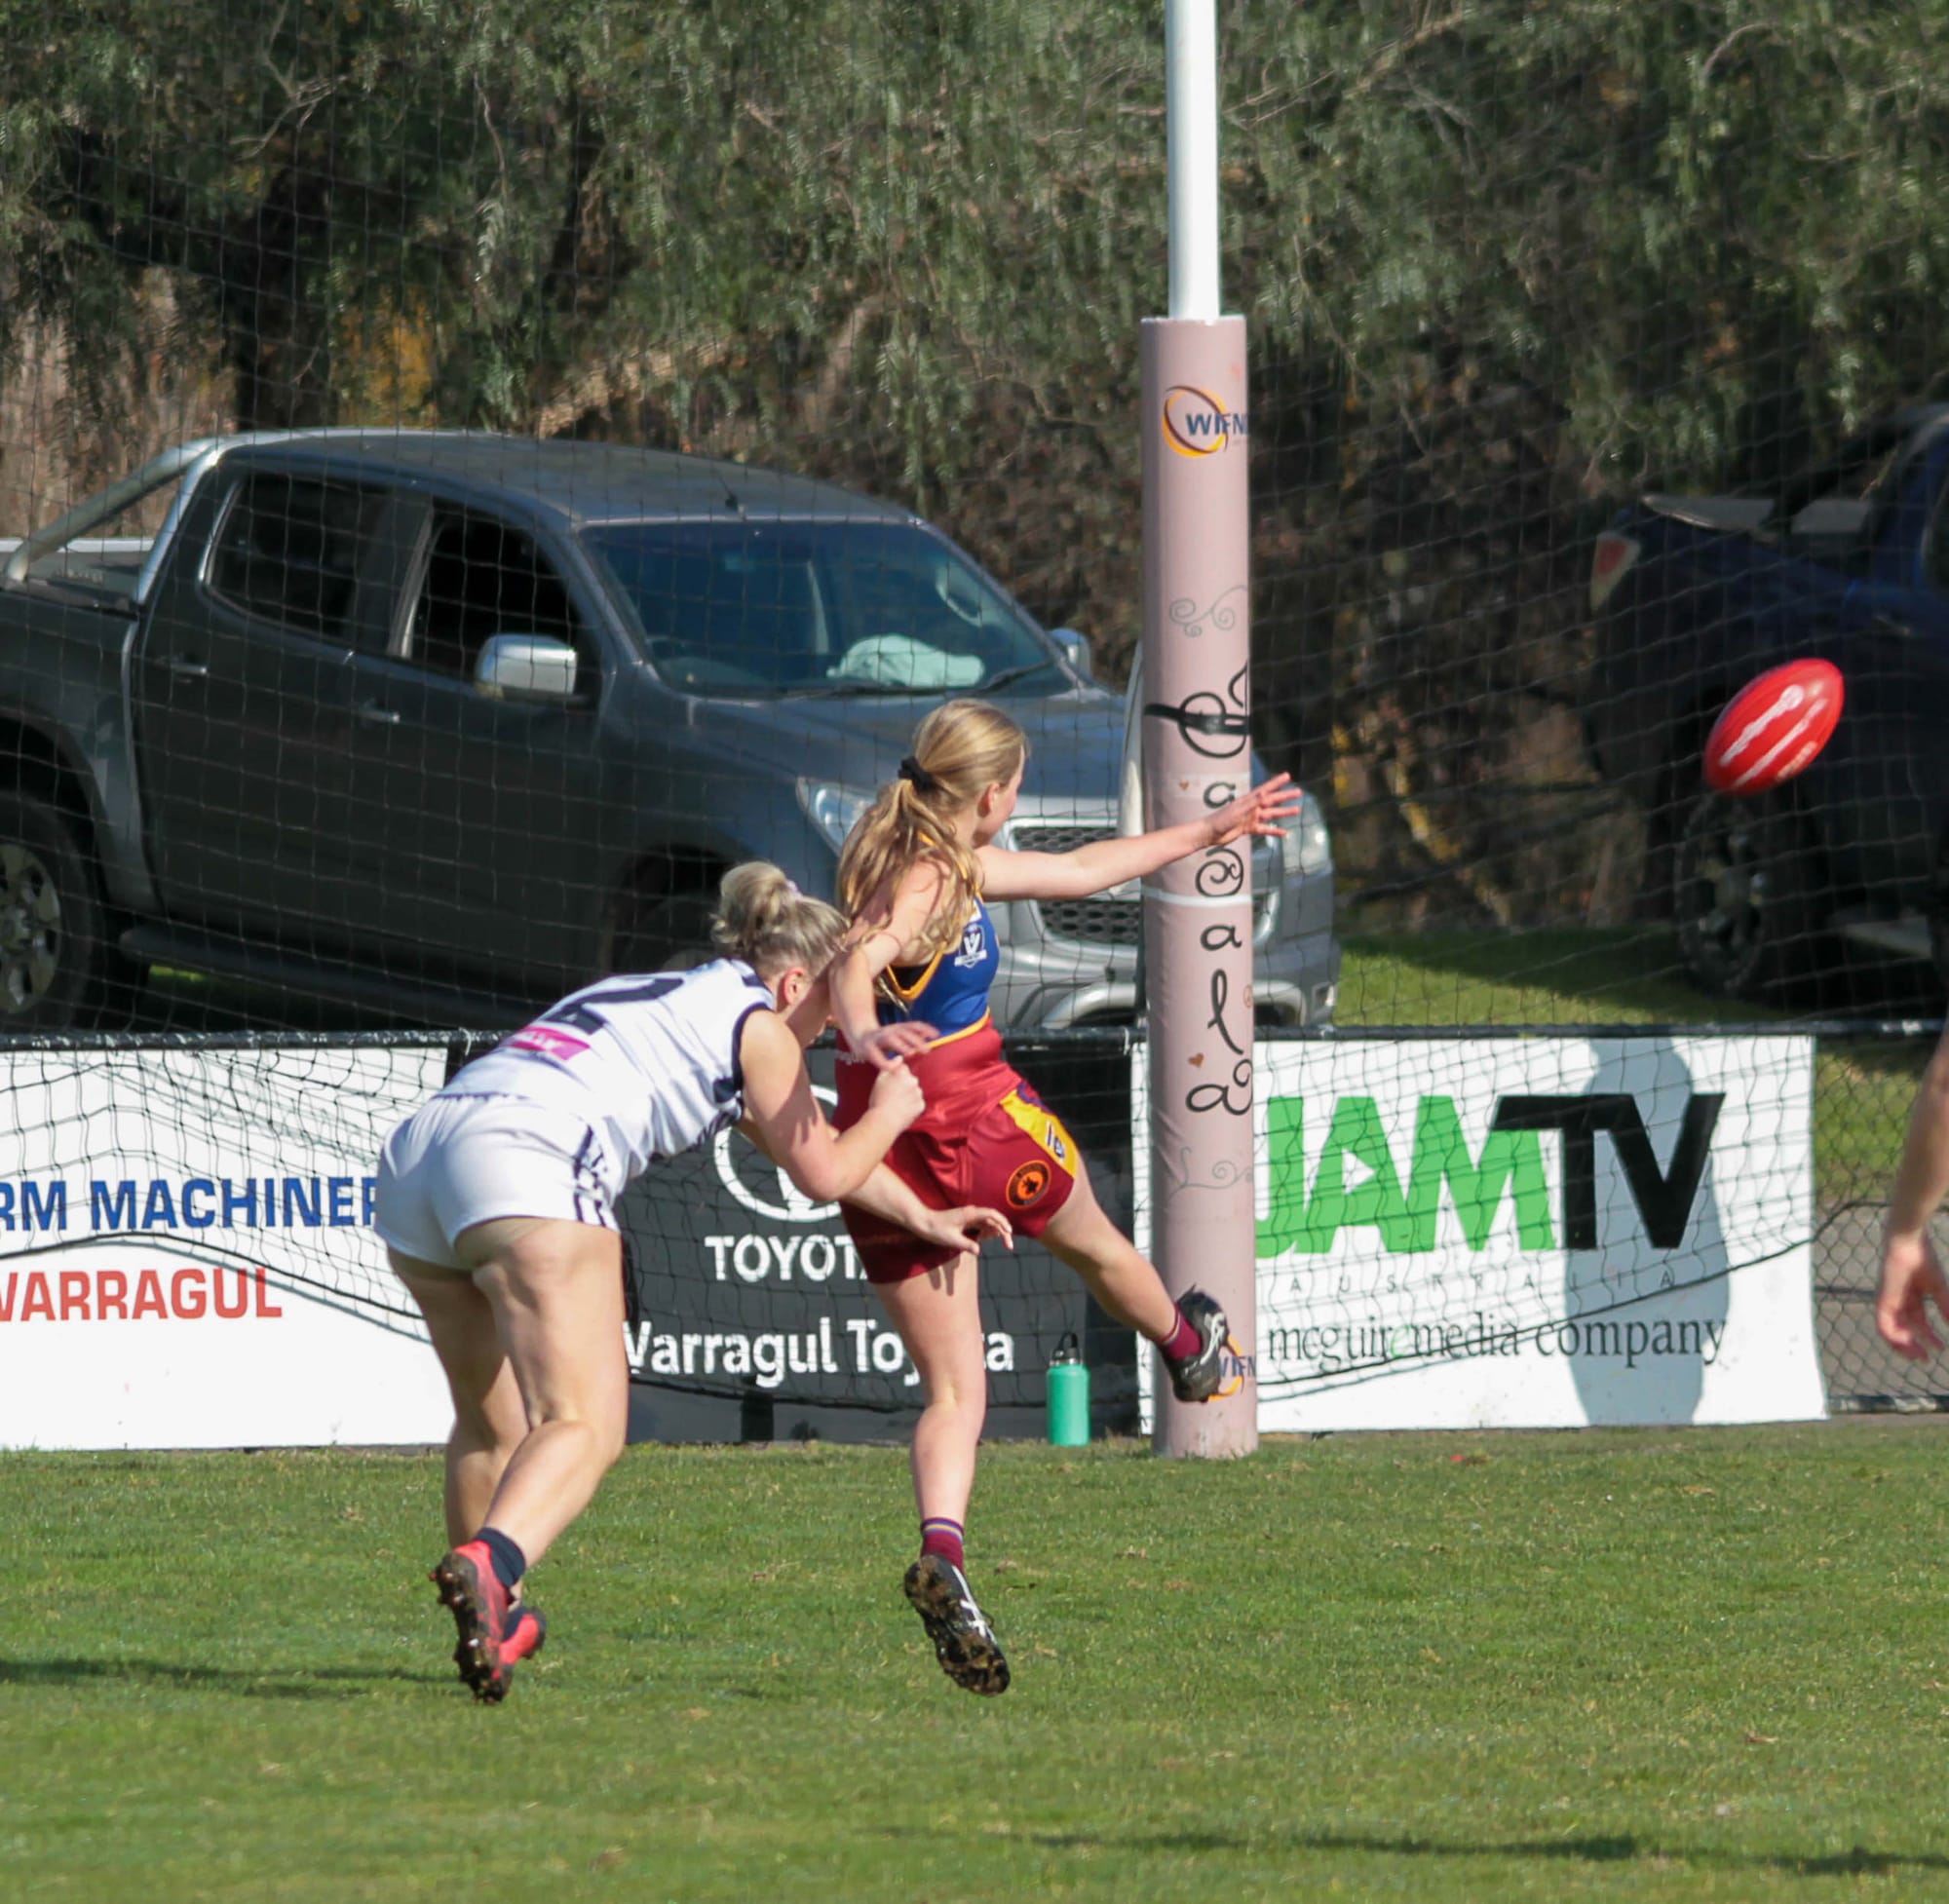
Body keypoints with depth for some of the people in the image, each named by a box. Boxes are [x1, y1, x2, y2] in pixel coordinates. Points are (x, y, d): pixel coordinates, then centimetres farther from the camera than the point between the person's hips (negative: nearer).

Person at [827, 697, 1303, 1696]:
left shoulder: (955, 864, 11)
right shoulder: (923, 880, -18)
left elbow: (1079, 870, 24)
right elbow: (856, 960, -38)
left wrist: (1210, 830, 32)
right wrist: (863, 1031, -61)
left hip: (886, 1155, 8)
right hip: (975, 1124, -8)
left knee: (952, 1391, 3)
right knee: (1094, 1242, 27)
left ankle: (942, 1549, -21)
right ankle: (1189, 1350, 58)